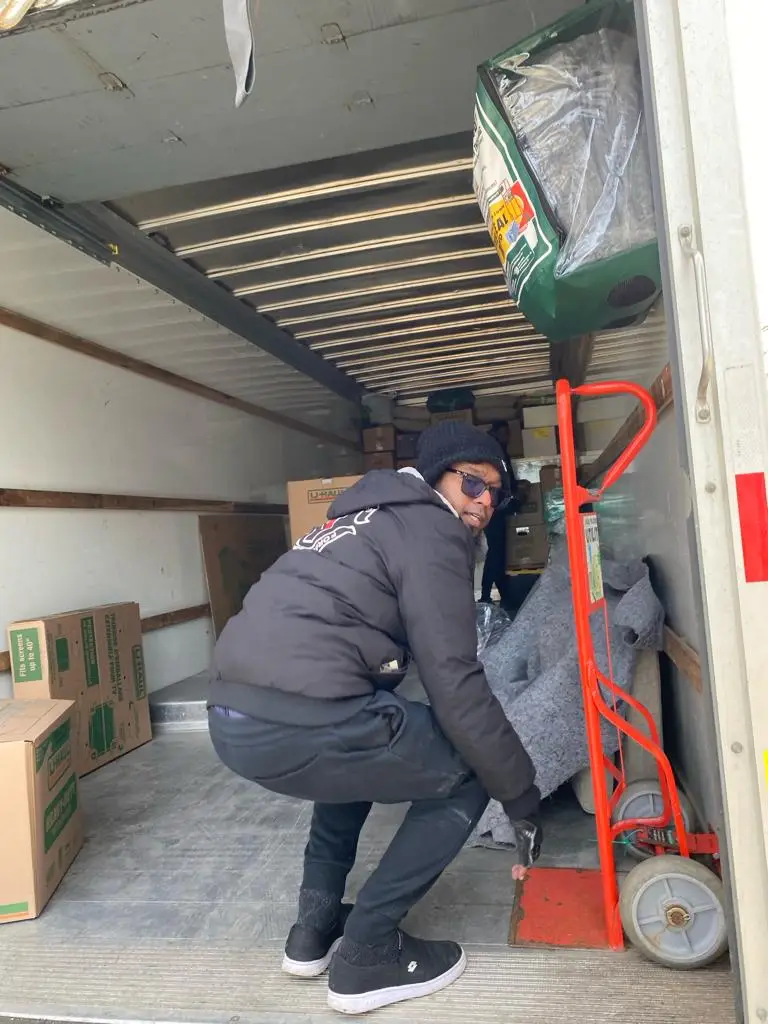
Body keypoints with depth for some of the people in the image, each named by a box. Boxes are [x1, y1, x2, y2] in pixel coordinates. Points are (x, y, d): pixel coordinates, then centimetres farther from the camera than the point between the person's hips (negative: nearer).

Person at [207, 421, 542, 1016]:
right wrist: (522, 795, 3)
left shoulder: (370, 516, 27)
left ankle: (316, 925, 33)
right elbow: (454, 683, -8)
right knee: (467, 773, 9)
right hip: (298, 724, -9)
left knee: (359, 744, 36)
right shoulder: (430, 530, 0)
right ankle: (366, 952, 13)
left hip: (232, 716, 10)